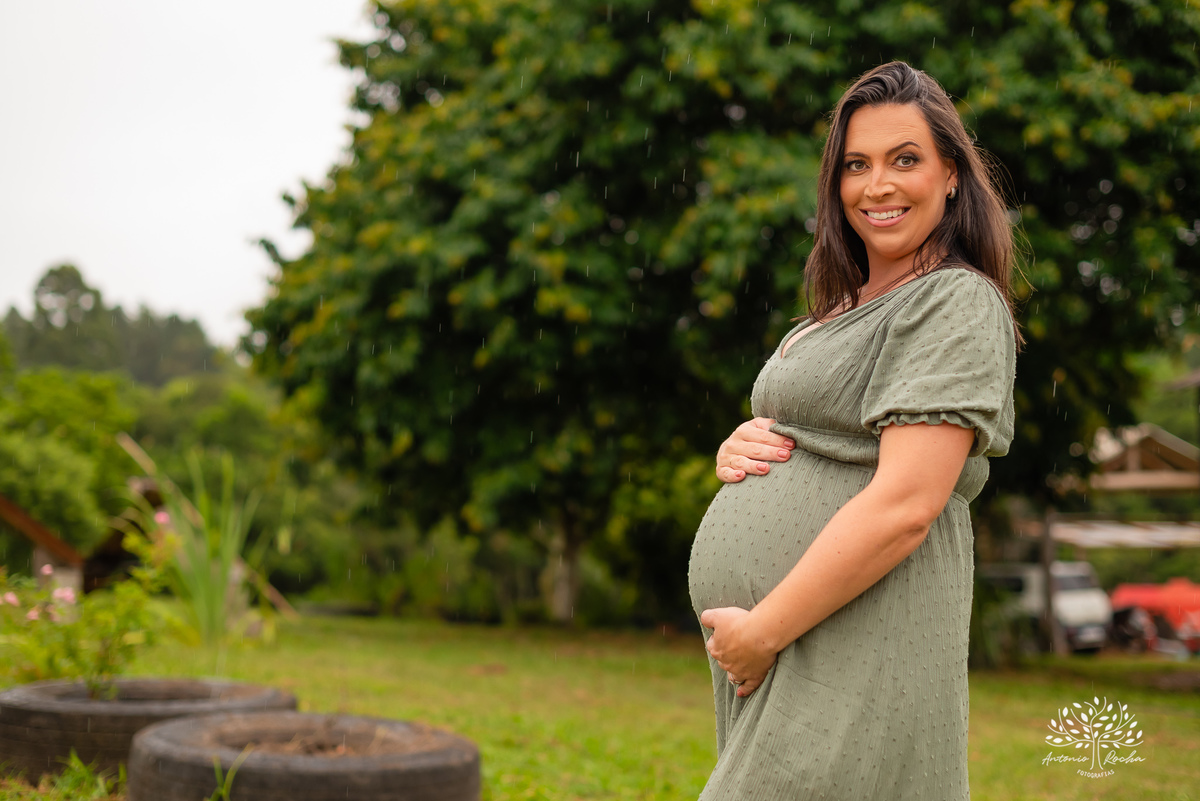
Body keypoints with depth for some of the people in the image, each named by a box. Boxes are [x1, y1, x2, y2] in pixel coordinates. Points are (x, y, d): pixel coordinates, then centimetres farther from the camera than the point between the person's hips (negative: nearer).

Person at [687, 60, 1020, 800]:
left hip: (852, 660, -8)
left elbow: (905, 506, -19)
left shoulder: (959, 304, -9)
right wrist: (737, 450, 1)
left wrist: (761, 630, -17)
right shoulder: (844, 310, 19)